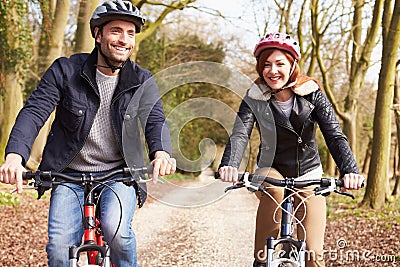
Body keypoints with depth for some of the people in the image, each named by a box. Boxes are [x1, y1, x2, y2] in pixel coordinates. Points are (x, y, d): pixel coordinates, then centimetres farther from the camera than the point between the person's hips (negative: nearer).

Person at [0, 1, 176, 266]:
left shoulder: (142, 81, 1)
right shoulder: (66, 70, -5)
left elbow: (155, 120, -10)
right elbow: (34, 111, -13)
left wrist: (161, 152, -35)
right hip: (70, 175, 0)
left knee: (116, 229, -28)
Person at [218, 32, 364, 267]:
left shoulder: (312, 93, -12)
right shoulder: (255, 98, -11)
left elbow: (335, 135, -20)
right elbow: (240, 134, -25)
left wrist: (350, 170, -38)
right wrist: (229, 165, -46)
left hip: (308, 174, 0)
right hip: (271, 170, 0)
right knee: (273, 191, -37)